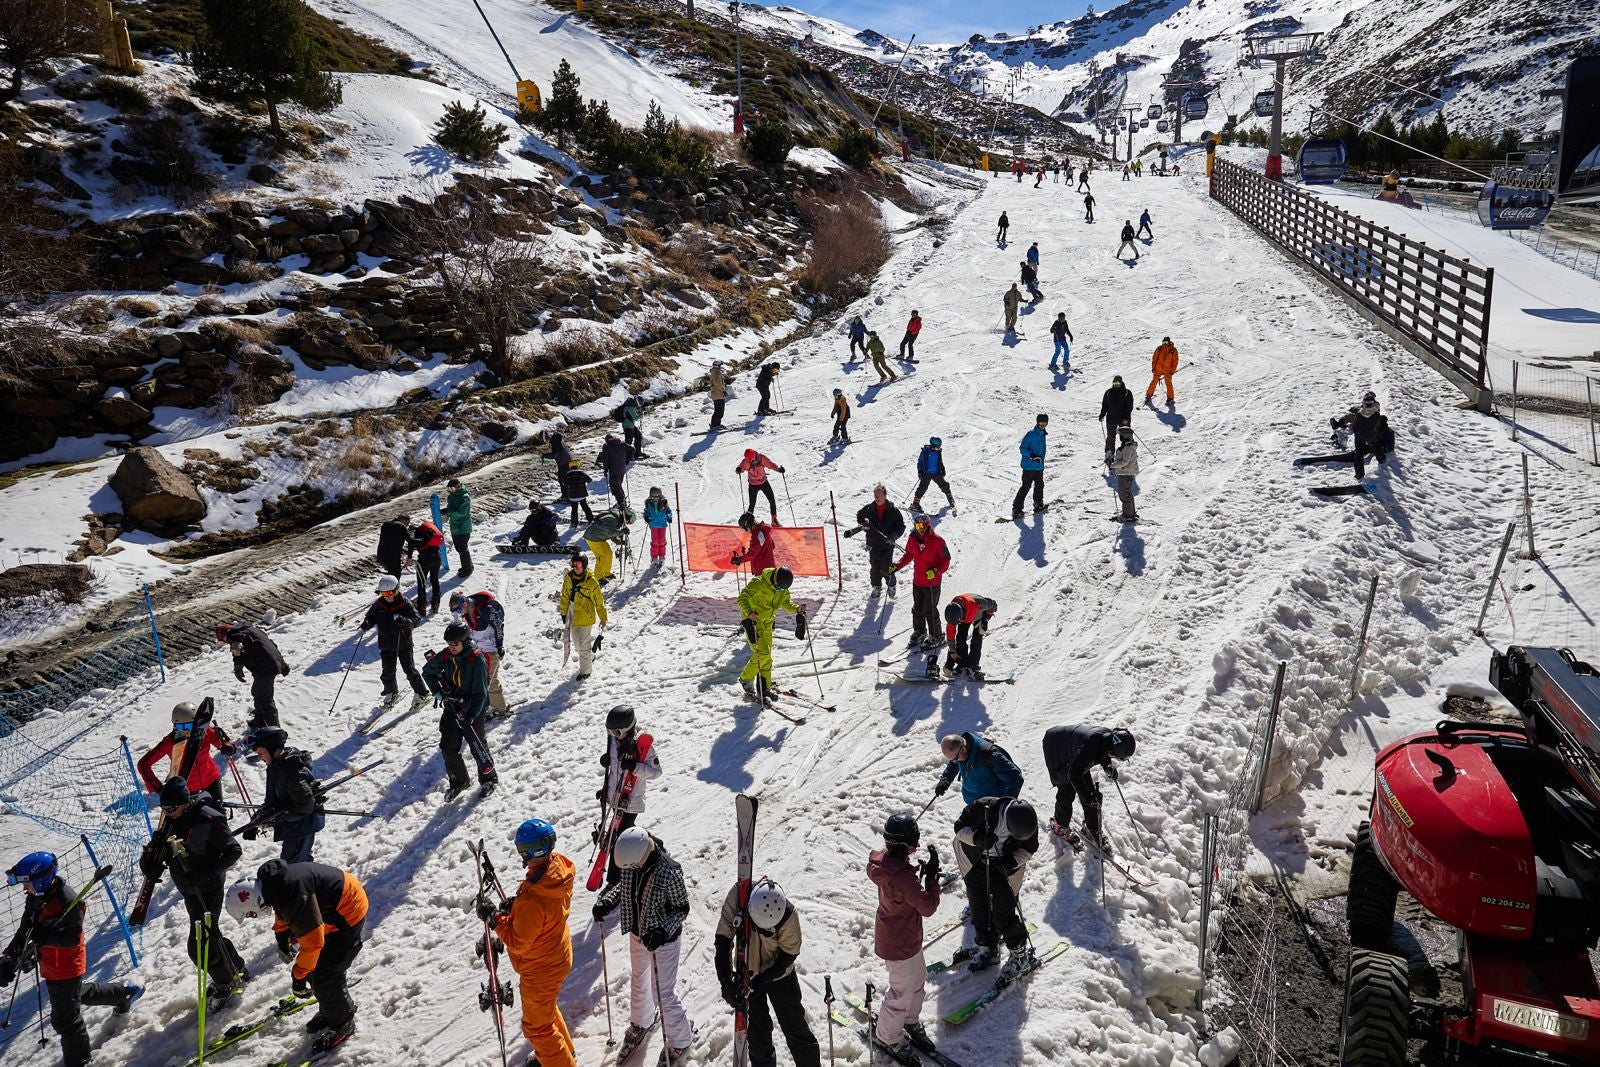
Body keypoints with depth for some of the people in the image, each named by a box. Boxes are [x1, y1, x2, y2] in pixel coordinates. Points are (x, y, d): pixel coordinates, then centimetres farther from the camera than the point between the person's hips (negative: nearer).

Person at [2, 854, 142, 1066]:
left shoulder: (68, 902, -30)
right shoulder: (34, 898, -4)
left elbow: (72, 938, -29)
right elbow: (25, 930, -2)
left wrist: (44, 936, -40)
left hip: (66, 968, -9)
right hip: (51, 966, 9)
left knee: (65, 1018, 3)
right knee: (80, 993, 32)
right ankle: (125, 993, 52)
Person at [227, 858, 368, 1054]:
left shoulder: (293, 898, -35)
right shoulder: (267, 881, -5)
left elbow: (313, 942, -28)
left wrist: (298, 976, -16)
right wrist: (281, 938, 26)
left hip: (348, 913, -9)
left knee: (324, 977, -4)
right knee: (314, 966, 15)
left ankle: (342, 1023, 17)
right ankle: (330, 1010, 35)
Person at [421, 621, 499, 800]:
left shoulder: (477, 659, -19)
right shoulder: (445, 656, -4)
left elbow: (480, 693, -19)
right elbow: (427, 672, 14)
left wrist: (470, 716, -25)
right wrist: (439, 693, 1)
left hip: (473, 710, -5)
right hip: (452, 709, 5)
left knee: (477, 747, 2)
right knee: (448, 747, 6)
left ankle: (489, 779, 25)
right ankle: (458, 781, 26)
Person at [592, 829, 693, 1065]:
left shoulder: (669, 872, -34)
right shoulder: (631, 861, -18)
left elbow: (682, 908, -21)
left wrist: (662, 932, -32)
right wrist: (606, 902, -12)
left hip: (664, 940, -6)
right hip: (637, 934, 6)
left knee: (663, 994, 6)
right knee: (638, 981, 28)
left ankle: (680, 1041, 32)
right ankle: (641, 1021, 57)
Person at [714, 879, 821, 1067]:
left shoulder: (789, 915, -32)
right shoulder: (737, 896, -30)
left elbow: (788, 955, -18)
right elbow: (723, 939, -22)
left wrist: (759, 981, -23)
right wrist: (726, 982, -26)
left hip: (779, 974, -1)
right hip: (747, 974, 2)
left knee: (795, 1027, 8)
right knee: (757, 1030, 13)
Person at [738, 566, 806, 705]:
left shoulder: (783, 589, -2)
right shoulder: (758, 583, -23)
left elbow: (786, 602, 12)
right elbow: (742, 597, -26)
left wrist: (797, 608, -8)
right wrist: (749, 612, -43)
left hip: (767, 623, 7)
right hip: (752, 620, -7)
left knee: (767, 657, 8)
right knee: (762, 653, -16)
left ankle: (764, 688, 17)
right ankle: (746, 679, 3)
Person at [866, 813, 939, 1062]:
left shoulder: (883, 859, -11)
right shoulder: (904, 878, -39)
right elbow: (928, 907, -26)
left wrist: (919, 872, -7)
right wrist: (932, 876, -21)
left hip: (907, 936, 9)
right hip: (900, 945, -9)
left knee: (918, 979, 29)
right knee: (903, 992, 14)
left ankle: (910, 1021, 51)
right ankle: (890, 1037, 37)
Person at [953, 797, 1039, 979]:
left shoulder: (1029, 820, -23)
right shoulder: (982, 808, -29)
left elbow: (1030, 848, -6)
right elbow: (959, 827, -16)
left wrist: (1012, 861, -22)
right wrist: (976, 838, -35)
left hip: (1004, 868, -1)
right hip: (975, 863, 1)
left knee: (1003, 915, -3)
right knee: (979, 911, 11)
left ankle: (1021, 955, 19)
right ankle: (988, 950, 33)